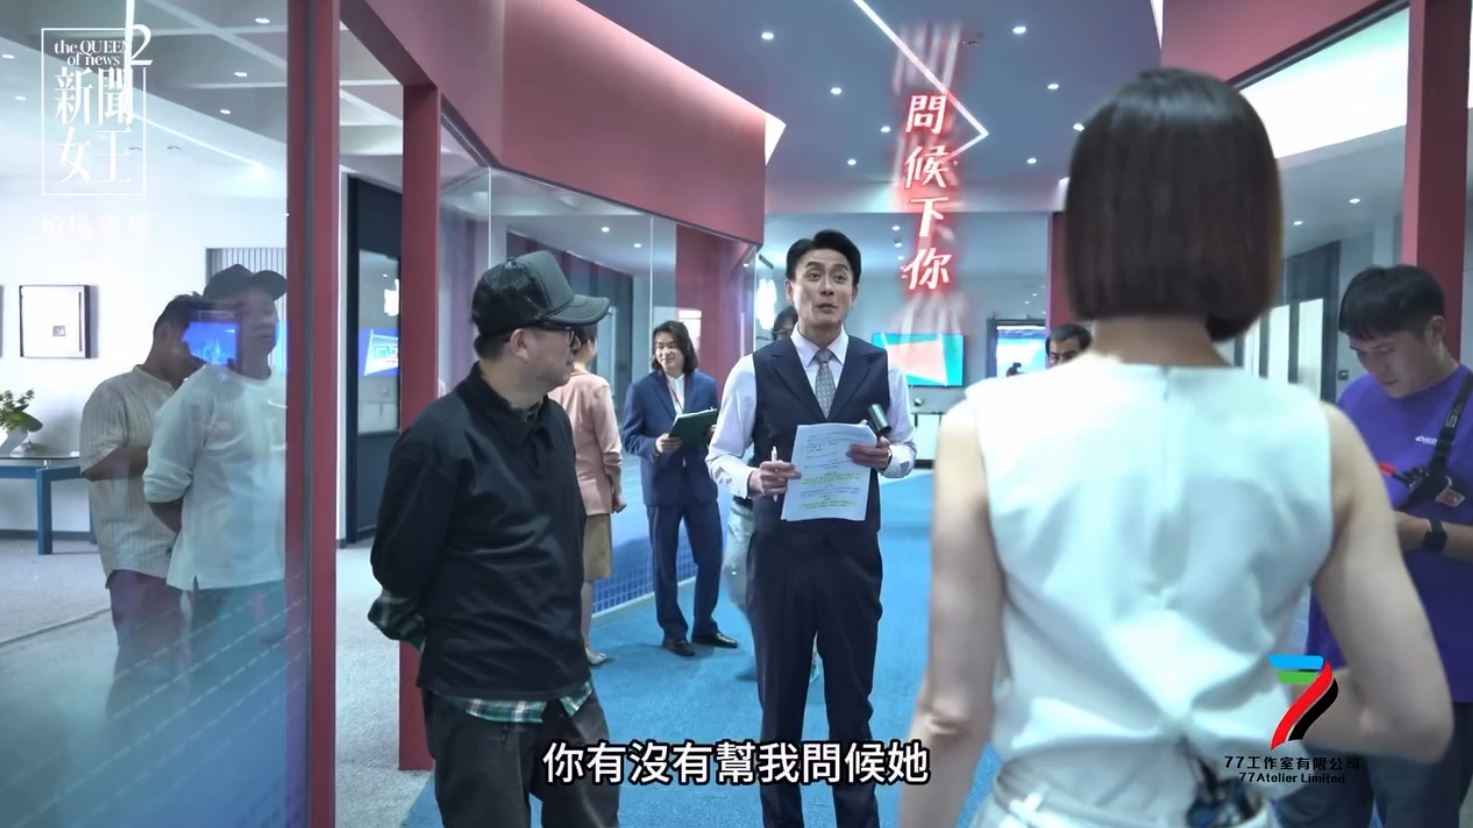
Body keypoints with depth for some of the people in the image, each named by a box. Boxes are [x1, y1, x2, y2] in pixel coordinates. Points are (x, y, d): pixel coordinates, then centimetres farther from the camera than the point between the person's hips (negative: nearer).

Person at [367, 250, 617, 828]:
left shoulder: (554, 422, 7)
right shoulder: (441, 438, -16)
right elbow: (397, 573, -10)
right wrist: (453, 646, 3)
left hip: (567, 685, 7)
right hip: (482, 700, -7)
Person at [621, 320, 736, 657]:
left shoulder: (707, 384, 3)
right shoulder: (641, 389, -4)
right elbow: (630, 438, -4)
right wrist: (655, 446, -23)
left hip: (700, 483, 2)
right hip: (662, 486, -2)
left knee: (711, 558, 6)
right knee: (664, 562, 8)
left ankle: (704, 626, 26)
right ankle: (673, 631, 23)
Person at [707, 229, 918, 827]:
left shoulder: (883, 370, -1)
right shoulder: (754, 371, -5)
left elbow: (907, 452, 8)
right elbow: (719, 456, 1)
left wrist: (886, 457, -15)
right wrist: (752, 479, -21)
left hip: (853, 557, 1)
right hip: (778, 556, -1)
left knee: (852, 703, 14)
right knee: (779, 703, 13)